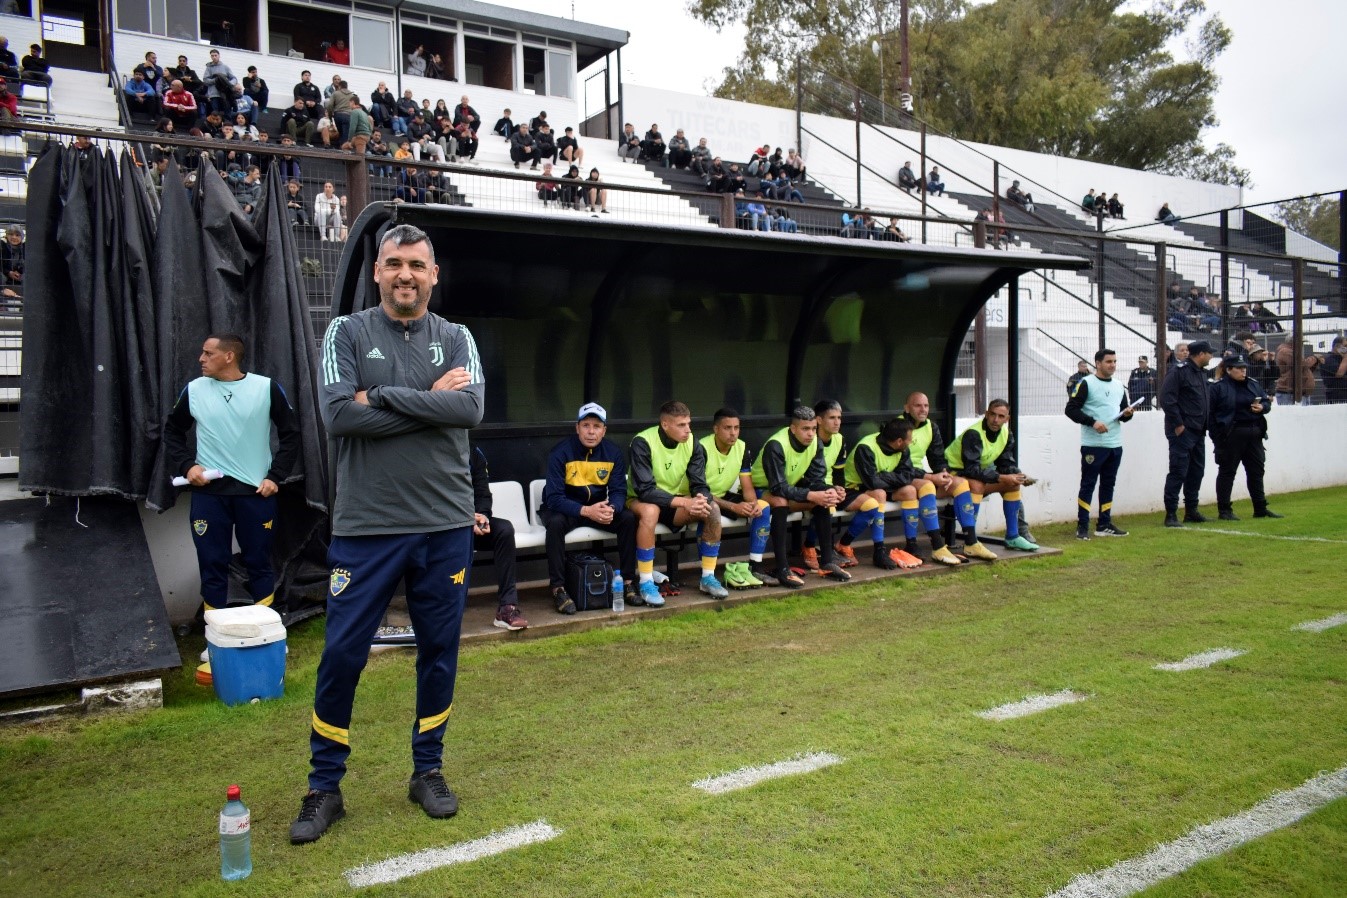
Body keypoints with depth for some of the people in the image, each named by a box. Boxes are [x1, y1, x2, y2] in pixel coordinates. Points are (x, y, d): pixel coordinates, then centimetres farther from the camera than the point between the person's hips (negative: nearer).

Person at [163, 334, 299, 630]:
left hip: (256, 491, -1)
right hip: (208, 491, 2)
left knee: (259, 563, 7)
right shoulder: (194, 391, 3)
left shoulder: (266, 388, -3)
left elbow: (290, 433, 4)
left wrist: (276, 476, -2)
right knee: (212, 564, 5)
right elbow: (172, 431, 17)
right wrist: (186, 465, 2)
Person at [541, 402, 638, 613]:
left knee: (628, 518, -20)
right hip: (565, 508, -3)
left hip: (597, 507, 4)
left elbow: (619, 491, -9)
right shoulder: (560, 453, -19)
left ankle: (628, 581, -8)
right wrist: (586, 511, -40)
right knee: (556, 523, -35)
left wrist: (611, 509, -34)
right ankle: (558, 588, -25)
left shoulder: (613, 453, -7)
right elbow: (554, 498, -25)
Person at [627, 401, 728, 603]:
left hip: (678, 501, 5)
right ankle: (646, 584, -29)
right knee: (650, 510, -39)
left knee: (712, 509, -21)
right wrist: (684, 502, -37)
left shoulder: (692, 443, -7)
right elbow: (644, 490, -27)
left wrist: (701, 499, -31)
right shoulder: (642, 443, -22)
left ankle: (708, 578, -8)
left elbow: (699, 484, -6)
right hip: (641, 501, -5)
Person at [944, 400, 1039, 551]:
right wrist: (1001, 478, -34)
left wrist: (1019, 476, -18)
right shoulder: (973, 434, -26)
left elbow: (1006, 464, 4)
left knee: (1013, 483, -5)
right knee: (977, 485, -37)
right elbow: (971, 469, -31)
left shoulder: (1007, 435, 0)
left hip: (979, 472, 9)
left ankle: (1012, 537, 0)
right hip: (955, 472, -8)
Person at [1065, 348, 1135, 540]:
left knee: (1108, 484, 11)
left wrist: (1127, 414, 0)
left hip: (1115, 445, 7)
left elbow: (1123, 413, 24)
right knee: (1088, 484, -2)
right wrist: (1092, 422, -21)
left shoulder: (1119, 386, 16)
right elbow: (1071, 409, -11)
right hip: (1093, 445, -7)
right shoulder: (1086, 383, -5)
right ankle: (1082, 527, 2)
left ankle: (1104, 524, 20)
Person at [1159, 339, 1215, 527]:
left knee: (1197, 471, 13)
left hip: (1198, 432, 9)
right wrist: (1177, 424, -18)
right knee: (1178, 471, -8)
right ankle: (1171, 514, -4)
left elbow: (1206, 400, 23)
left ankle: (1191, 511, 23)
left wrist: (1205, 424, 12)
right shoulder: (1179, 370, -12)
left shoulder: (1202, 373, 17)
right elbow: (1166, 398, -19)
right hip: (1182, 432, -9)